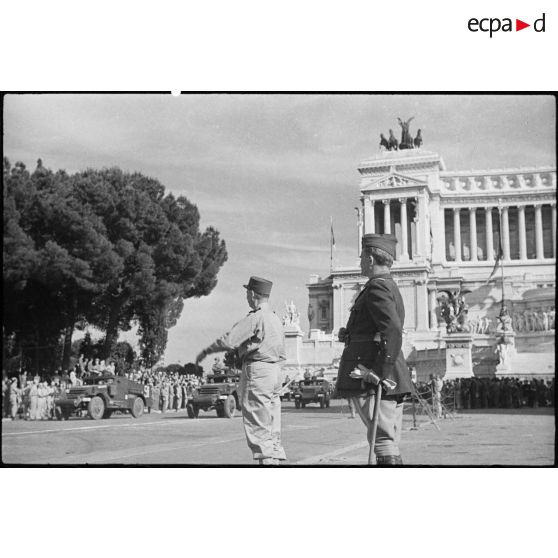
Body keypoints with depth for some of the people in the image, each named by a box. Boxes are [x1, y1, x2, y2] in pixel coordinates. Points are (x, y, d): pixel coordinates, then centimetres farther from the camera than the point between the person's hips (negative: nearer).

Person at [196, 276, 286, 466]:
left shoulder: (254, 318, -13)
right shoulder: (275, 318, 15)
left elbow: (228, 341, -18)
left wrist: (205, 351, -4)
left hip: (257, 371, -9)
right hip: (275, 371, 9)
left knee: (257, 425, -6)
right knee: (271, 424, 11)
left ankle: (265, 459, -10)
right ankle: (275, 459, 12)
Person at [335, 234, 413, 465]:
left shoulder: (377, 288, -11)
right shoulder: (391, 287, 21)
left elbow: (393, 330, -24)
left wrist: (383, 374, -25)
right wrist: (349, 334, 12)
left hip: (372, 379, -10)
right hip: (393, 380, 10)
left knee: (383, 440, -9)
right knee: (389, 444, 13)